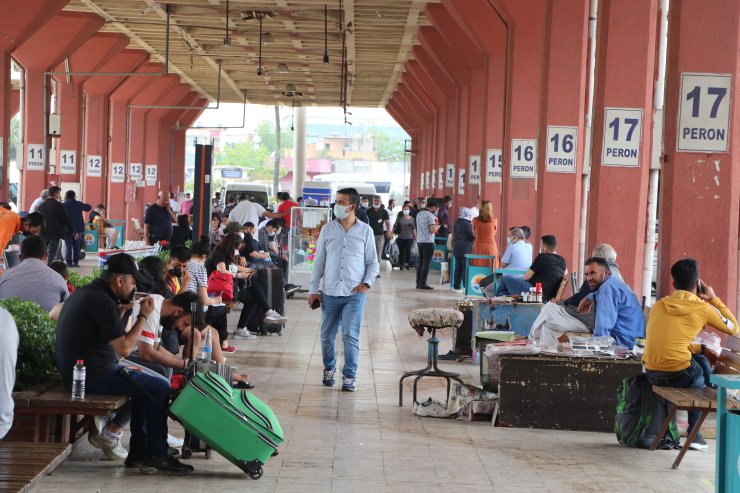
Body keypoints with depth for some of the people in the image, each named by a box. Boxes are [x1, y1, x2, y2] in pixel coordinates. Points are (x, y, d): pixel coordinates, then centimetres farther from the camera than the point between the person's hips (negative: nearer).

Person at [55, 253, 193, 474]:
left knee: (148, 382, 19)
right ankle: (156, 456, 0)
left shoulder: (85, 292, 13)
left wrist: (121, 311, 12)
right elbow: (124, 348, -19)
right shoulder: (101, 301, -19)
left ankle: (138, 453, 16)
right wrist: (143, 316, -9)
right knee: (161, 388, -9)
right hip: (93, 376, -11)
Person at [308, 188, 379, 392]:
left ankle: (349, 376, 2)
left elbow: (373, 263, 7)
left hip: (354, 294, -2)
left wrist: (366, 283, -10)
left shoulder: (365, 231, 2)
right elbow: (319, 261, 9)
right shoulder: (327, 230, 6)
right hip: (330, 293, 2)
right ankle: (329, 369, 31)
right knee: (327, 336, 9)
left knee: (350, 336, -9)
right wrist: (313, 289, 5)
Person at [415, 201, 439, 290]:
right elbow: (433, 230, -18)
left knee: (420, 262, 11)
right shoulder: (430, 215, -12)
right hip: (428, 242, -8)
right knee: (426, 263, -4)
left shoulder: (419, 214, 13)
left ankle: (418, 283, 11)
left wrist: (434, 225, 20)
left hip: (419, 241, 8)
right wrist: (437, 226, 2)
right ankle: (423, 284, -5)